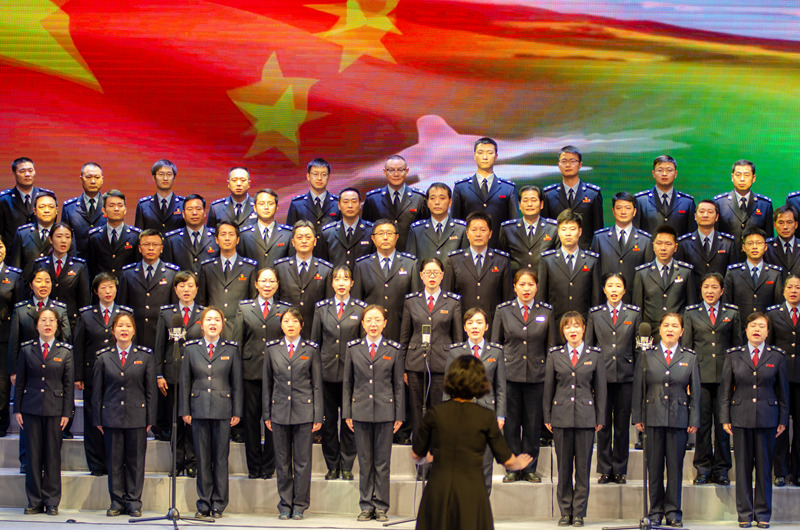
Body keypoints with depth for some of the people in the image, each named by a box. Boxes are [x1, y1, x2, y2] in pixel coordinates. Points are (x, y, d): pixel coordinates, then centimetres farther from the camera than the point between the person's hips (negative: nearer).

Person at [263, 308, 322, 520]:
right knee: (282, 462, 5)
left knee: (302, 461, 1)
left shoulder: (311, 349, 3)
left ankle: (299, 505, 9)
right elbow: (267, 383, 10)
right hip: (280, 411, 2)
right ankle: (285, 505, 14)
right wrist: (267, 413, 6)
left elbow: (317, 384, 4)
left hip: (304, 411, -1)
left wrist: (318, 416, -1)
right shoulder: (272, 349, 7)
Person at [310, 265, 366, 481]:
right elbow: (315, 340, 10)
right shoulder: (321, 308, 7)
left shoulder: (361, 308, 2)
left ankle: (347, 466, 11)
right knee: (328, 420, 4)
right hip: (327, 371, 1)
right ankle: (332, 466, 14)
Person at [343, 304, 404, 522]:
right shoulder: (353, 348, 6)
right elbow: (347, 383, 9)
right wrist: (347, 413, 4)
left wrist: (399, 415, 2)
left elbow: (398, 385, 5)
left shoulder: (394, 349, 3)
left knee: (382, 463, 1)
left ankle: (381, 507, 8)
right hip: (361, 411, 1)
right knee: (364, 461, 5)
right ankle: (366, 506, 12)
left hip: (384, 412, -1)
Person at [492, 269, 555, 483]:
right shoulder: (503, 310, 4)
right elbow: (495, 343, 8)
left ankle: (530, 468, 14)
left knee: (533, 424, 4)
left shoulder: (546, 311, 5)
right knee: (511, 423, 2)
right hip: (509, 374, 0)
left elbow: (551, 346, 9)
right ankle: (512, 468, 12)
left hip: (536, 376, 0)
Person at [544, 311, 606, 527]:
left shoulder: (595, 355, 5)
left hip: (585, 417, -1)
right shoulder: (554, 355, 7)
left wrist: (600, 418, 3)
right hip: (561, 416, 1)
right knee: (564, 467, 3)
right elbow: (548, 387, 9)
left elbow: (600, 388, 6)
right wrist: (547, 417, 6)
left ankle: (579, 512, 8)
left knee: (583, 466, 1)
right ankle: (565, 512, 11)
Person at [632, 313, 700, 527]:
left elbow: (695, 391, 8)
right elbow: (638, 388, 7)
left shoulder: (690, 358, 8)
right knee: (654, 467, 2)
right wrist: (637, 417, 1)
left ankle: (673, 512, 10)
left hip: (679, 419, 0)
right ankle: (655, 511, 10)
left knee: (675, 466, 2)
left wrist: (694, 420, 1)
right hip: (653, 418, 0)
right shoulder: (647, 356, 7)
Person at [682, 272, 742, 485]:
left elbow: (737, 345, 10)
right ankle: (703, 468, 9)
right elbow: (686, 346, 8)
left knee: (723, 423, 2)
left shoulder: (732, 313, 9)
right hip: (700, 375, 0)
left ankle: (721, 469, 9)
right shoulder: (691, 313, 8)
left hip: (724, 375, 0)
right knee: (702, 423, 1)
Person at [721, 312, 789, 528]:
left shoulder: (777, 357, 4)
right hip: (741, 418, 0)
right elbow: (725, 389, 7)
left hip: (767, 419, 0)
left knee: (764, 467, 3)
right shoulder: (734, 356, 5)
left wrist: (783, 420, 5)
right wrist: (725, 418, 2)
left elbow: (783, 390, 8)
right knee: (743, 467, 3)